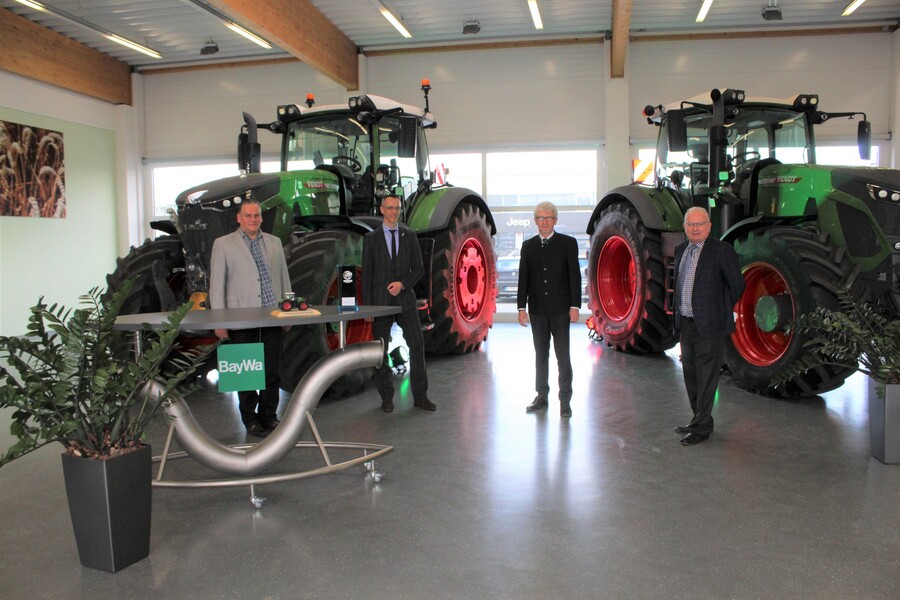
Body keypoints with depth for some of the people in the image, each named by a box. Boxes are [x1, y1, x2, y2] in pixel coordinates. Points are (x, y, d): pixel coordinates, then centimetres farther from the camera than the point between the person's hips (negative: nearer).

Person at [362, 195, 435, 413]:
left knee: (417, 345, -3)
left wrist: (402, 283, -11)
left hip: (405, 299, 1)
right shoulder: (371, 238, 3)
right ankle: (387, 397, 15)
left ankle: (420, 396, 7)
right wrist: (367, 307, -4)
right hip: (381, 301, -1)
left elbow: (418, 268, 7)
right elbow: (366, 274, 1)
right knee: (381, 349, 4)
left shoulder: (409, 236, 8)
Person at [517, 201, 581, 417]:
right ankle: (542, 396, 20)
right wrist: (521, 308, 2)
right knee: (540, 355, 11)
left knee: (563, 355, 0)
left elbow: (575, 276, -2)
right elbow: (523, 279, 8)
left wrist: (575, 306, -8)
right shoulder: (528, 246, 9)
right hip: (537, 310, 3)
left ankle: (565, 400, 8)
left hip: (560, 310, -3)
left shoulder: (568, 243, 1)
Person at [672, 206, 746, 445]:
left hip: (709, 325, -7)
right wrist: (679, 313, 14)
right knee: (690, 375, 16)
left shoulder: (721, 250, -11)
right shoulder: (680, 250, 10)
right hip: (685, 324, 7)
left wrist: (723, 309, 2)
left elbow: (737, 284, -6)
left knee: (706, 377, 0)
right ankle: (699, 419, 31)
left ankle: (701, 427, 8)